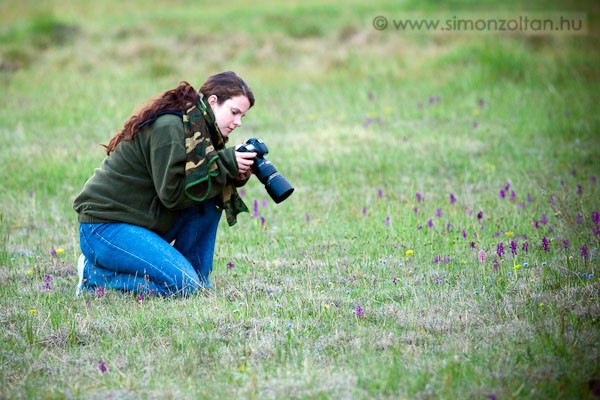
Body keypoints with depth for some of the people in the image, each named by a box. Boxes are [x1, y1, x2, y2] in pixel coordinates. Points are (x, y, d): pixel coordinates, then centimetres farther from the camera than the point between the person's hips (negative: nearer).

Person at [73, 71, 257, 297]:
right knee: (184, 287, -21)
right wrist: (225, 165, -20)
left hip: (145, 223, 9)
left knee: (212, 199, -4)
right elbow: (172, 194, -22)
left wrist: (236, 174, -8)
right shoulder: (168, 127, -19)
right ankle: (95, 276, -8)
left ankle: (198, 278, 3)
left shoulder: (198, 128, 10)